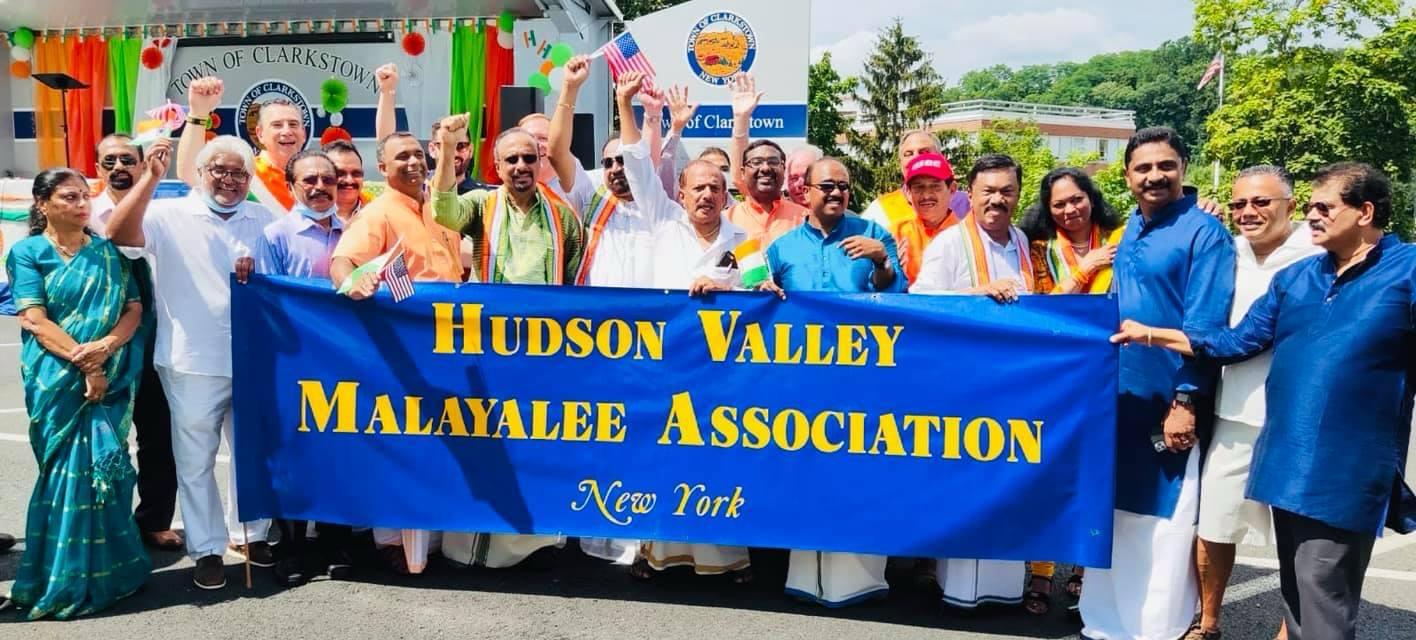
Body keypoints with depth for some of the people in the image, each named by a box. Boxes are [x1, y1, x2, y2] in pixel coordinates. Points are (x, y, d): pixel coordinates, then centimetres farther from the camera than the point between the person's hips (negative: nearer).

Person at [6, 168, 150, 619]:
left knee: (99, 467, 1)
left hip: (111, 379, 2)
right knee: (70, 470, -3)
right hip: (57, 381, -2)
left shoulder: (108, 253, 10)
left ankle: (101, 571, 13)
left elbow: (134, 309, 3)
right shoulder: (27, 253, 2)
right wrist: (82, 362, -17)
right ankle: (67, 580, 10)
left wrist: (103, 348, -15)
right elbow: (34, 319, -8)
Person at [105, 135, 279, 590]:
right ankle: (207, 549, 18)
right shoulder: (170, 216, -1)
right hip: (193, 363, -3)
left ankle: (250, 532, 33)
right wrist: (151, 178, -25)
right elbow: (119, 234, -18)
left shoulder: (264, 220, 11)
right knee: (196, 459, 5)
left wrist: (259, 269, -10)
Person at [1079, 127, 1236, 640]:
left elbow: (1205, 325, -14)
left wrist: (1186, 400, -18)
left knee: (1162, 524, 3)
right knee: (1113, 515, 14)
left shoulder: (1204, 232, -10)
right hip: (1118, 396, 7)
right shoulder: (1129, 230, 11)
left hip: (1168, 401, -7)